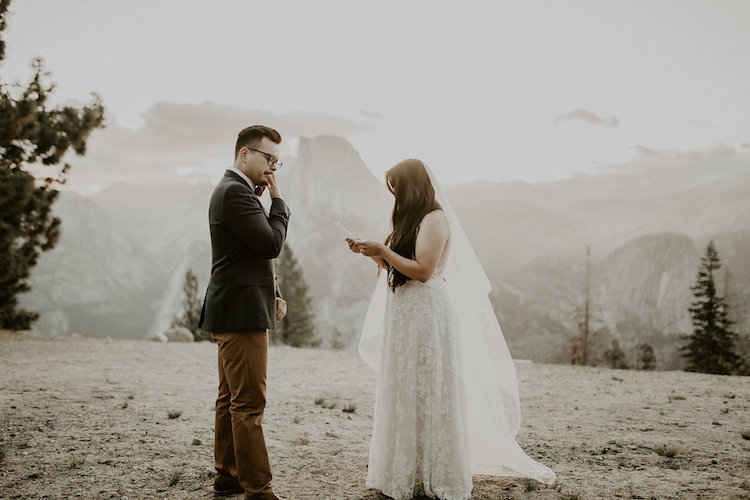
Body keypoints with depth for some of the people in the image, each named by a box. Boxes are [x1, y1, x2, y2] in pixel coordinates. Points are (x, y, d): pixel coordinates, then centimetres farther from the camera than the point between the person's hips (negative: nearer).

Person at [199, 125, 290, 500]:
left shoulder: (234, 190, 19)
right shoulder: (235, 192, -14)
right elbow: (272, 244, -20)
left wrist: (273, 294, 13)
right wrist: (277, 198, -8)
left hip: (232, 313, 11)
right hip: (242, 314, -11)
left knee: (231, 399, 15)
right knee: (249, 404, -8)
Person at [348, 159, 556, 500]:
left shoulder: (435, 219, -10)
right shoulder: (410, 220, 18)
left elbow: (422, 269, -18)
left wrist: (383, 250, -15)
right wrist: (370, 253, 6)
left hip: (428, 313, -9)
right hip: (404, 316, 9)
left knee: (428, 392, -3)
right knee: (404, 392, 11)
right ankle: (406, 471, 20)